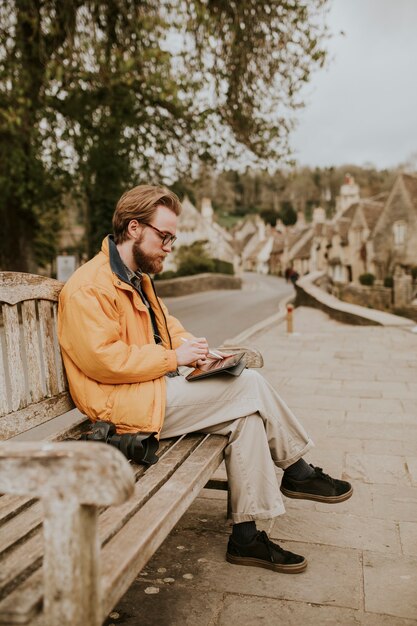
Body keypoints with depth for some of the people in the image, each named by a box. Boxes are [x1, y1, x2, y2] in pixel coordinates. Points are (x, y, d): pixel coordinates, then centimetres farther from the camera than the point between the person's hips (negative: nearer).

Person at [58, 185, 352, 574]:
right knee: (250, 386, -15)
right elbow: (102, 359, -22)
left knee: (247, 416, -10)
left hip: (157, 390, 10)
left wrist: (192, 347, 3)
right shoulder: (88, 287, -14)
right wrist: (174, 357, -18)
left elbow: (168, 325, 25)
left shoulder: (137, 277, 17)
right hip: (126, 403, -9)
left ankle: (246, 536, -2)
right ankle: (298, 471, 6)